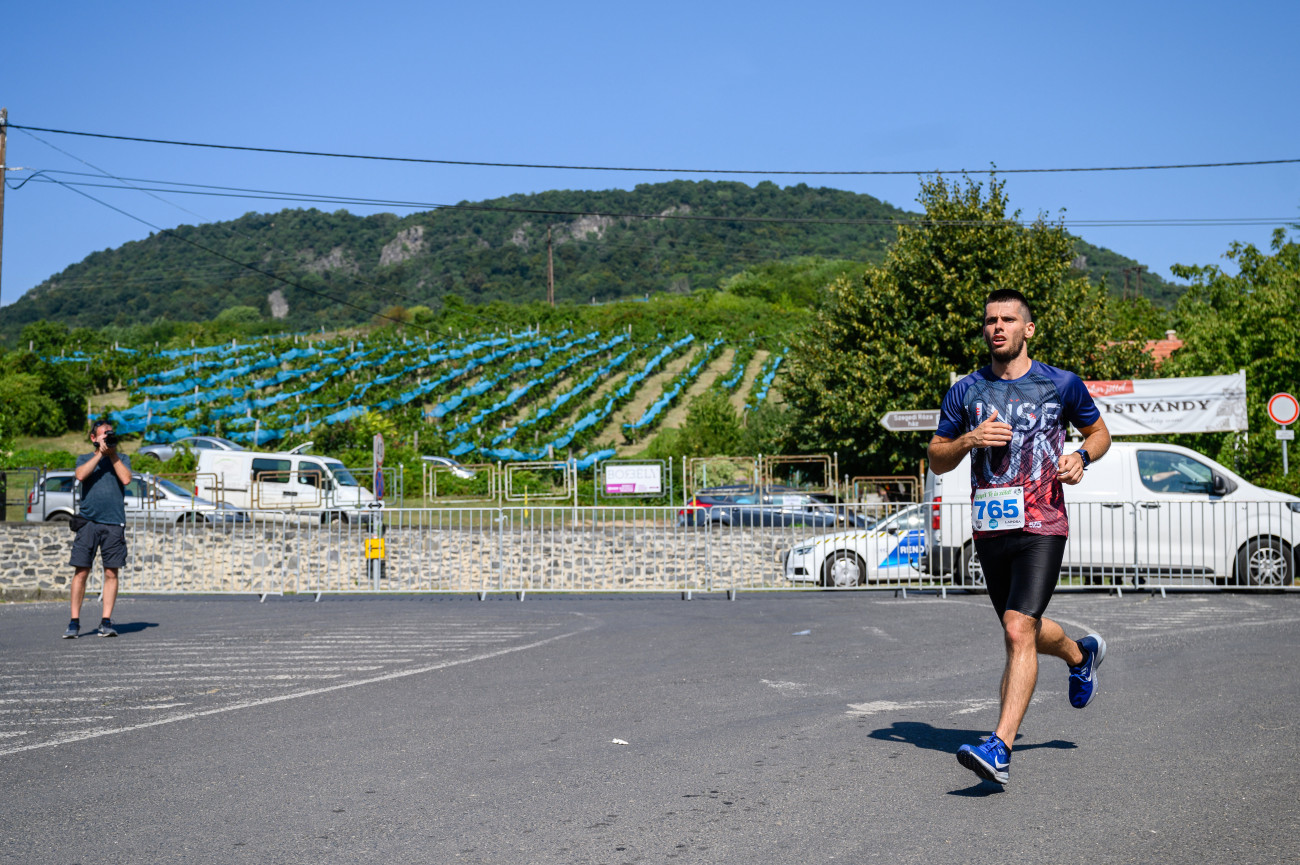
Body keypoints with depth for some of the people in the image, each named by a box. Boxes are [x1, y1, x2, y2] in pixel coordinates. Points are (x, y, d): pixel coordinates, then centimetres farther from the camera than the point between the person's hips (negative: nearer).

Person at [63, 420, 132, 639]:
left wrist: (113, 453, -1)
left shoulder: (122, 459, 16)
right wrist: (100, 453, -5)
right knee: (81, 571, -4)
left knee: (111, 573, -1)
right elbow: (81, 475, -7)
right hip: (88, 521, 0)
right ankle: (74, 622, 1)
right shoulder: (84, 459, 15)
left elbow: (126, 479, -4)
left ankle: (106, 621, 5)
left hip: (114, 524, 0)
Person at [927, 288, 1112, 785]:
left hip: (1042, 528, -4)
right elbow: (937, 460, 11)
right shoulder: (965, 392, 7)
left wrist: (1081, 456, -5)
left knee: (1019, 630, -18)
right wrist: (970, 439, -9)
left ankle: (1000, 749, -22)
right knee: (1023, 631, 17)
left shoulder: (1061, 385, 3)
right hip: (990, 530, 4)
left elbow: (1100, 433, 17)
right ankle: (1081, 654, 51)